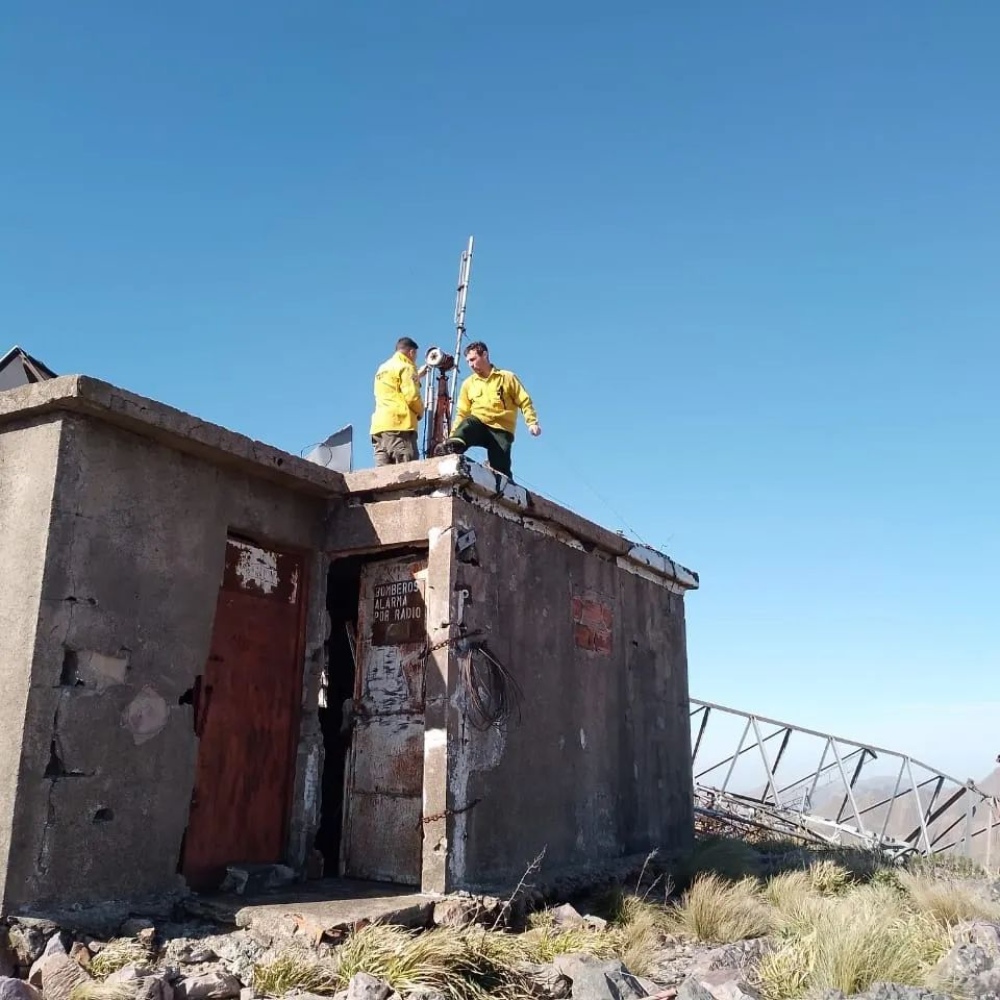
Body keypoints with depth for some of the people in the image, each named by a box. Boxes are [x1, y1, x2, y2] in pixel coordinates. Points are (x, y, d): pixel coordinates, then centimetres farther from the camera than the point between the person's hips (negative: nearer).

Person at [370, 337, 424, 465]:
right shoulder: (406, 367, 1)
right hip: (399, 424, -7)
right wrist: (420, 412, 10)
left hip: (379, 425, 7)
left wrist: (419, 375, 38)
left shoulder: (382, 369, 25)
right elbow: (412, 396, -10)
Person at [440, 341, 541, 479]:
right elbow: (462, 412, 16)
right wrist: (453, 434, 2)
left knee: (500, 471, -14)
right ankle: (453, 447, -64)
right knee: (468, 424, -35)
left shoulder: (507, 377, 8)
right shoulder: (468, 383, 16)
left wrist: (532, 422, -10)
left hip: (501, 430, -1)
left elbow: (525, 402, 5)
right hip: (479, 424, 1)